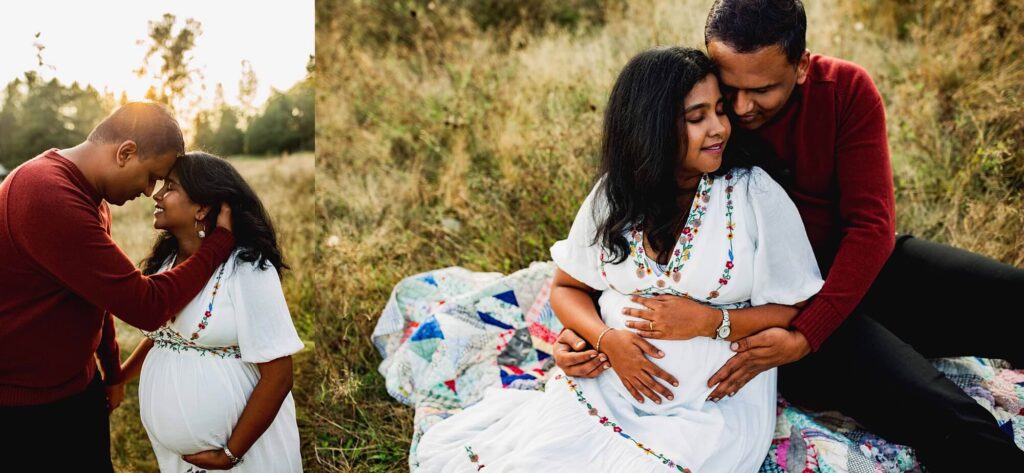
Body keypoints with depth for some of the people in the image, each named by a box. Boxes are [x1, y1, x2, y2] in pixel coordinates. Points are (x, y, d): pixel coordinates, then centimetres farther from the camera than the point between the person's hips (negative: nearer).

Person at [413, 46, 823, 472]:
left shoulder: (756, 195, -5)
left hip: (713, 403, -1)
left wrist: (711, 321, -17)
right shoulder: (613, 195, 3)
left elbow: (796, 312, -1)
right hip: (608, 381, 2)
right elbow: (567, 287, 11)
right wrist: (605, 338, -9)